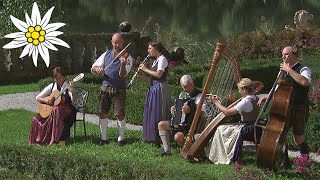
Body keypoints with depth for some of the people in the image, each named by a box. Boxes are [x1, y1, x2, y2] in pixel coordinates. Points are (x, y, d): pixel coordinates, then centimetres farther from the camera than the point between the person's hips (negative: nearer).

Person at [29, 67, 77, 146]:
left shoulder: (68, 86, -1)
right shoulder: (52, 86, 10)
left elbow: (74, 101, -16)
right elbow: (38, 97, 12)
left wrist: (72, 91, -35)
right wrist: (45, 100, -9)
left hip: (67, 110, -4)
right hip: (50, 110, 4)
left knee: (57, 110, -40)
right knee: (36, 119, -22)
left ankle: (62, 139, -39)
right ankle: (39, 140, -6)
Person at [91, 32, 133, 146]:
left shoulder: (127, 57, -2)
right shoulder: (106, 55, 9)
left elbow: (122, 74, -14)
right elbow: (93, 68, 11)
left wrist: (123, 64, -33)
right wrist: (97, 69, -12)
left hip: (119, 89, -3)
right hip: (105, 87, 3)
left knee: (119, 114, -7)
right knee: (103, 113, 2)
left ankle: (121, 138, 9)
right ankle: (103, 138, 14)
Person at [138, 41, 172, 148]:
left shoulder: (162, 59, -8)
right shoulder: (155, 61, 18)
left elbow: (158, 74, -20)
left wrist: (145, 69, -10)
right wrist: (144, 77, 3)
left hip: (160, 89, -9)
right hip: (153, 89, 9)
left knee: (159, 114, -7)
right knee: (151, 113, 10)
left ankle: (160, 138, -3)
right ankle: (153, 137, 17)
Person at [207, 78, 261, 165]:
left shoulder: (246, 101, -19)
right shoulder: (255, 98, 8)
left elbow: (227, 112, -17)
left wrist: (216, 102, -7)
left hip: (250, 130, -10)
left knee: (222, 129, -10)